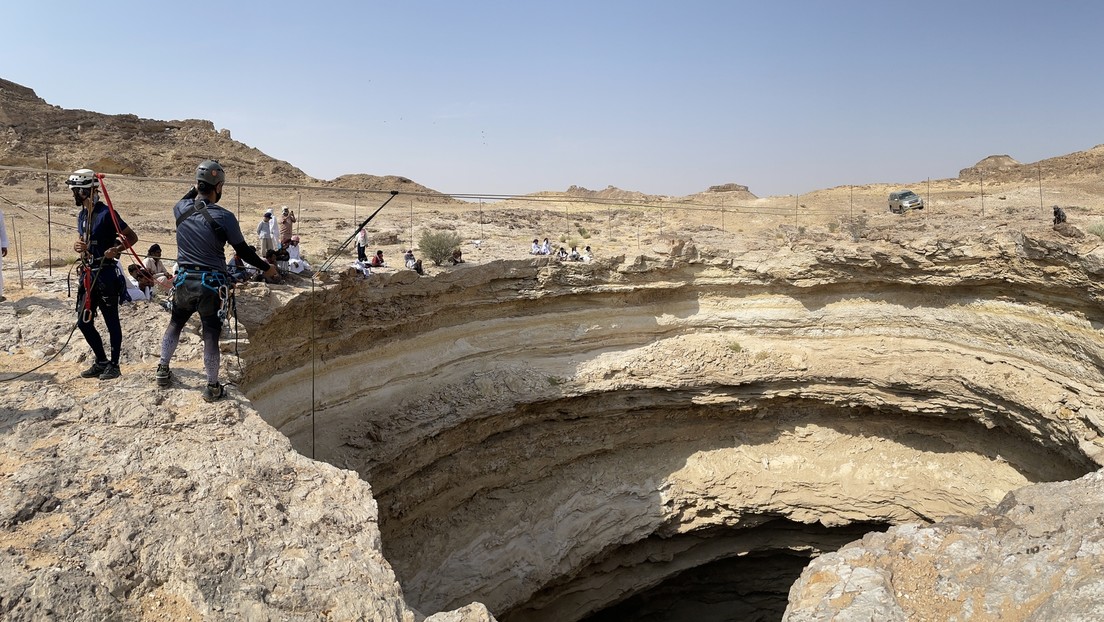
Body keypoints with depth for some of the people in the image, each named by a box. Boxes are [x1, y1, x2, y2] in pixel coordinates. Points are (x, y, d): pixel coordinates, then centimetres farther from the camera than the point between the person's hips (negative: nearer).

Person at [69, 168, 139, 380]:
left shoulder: (106, 213, -12)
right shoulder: (82, 214, 13)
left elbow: (132, 237, -10)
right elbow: (80, 241, 20)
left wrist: (116, 250, -25)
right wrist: (77, 245, -3)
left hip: (106, 274, -8)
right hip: (88, 274, 8)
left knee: (111, 321, 2)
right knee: (84, 322, 11)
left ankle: (114, 365, 13)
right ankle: (101, 361, 24)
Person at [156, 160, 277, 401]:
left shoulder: (180, 208, -3)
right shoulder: (224, 216, -16)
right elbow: (243, 251, -7)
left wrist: (197, 187, 27)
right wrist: (266, 268, 7)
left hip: (184, 280, 4)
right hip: (211, 283, -4)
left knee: (175, 323, 25)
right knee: (211, 334, 4)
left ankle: (163, 371, 34)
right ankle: (213, 387, 13)